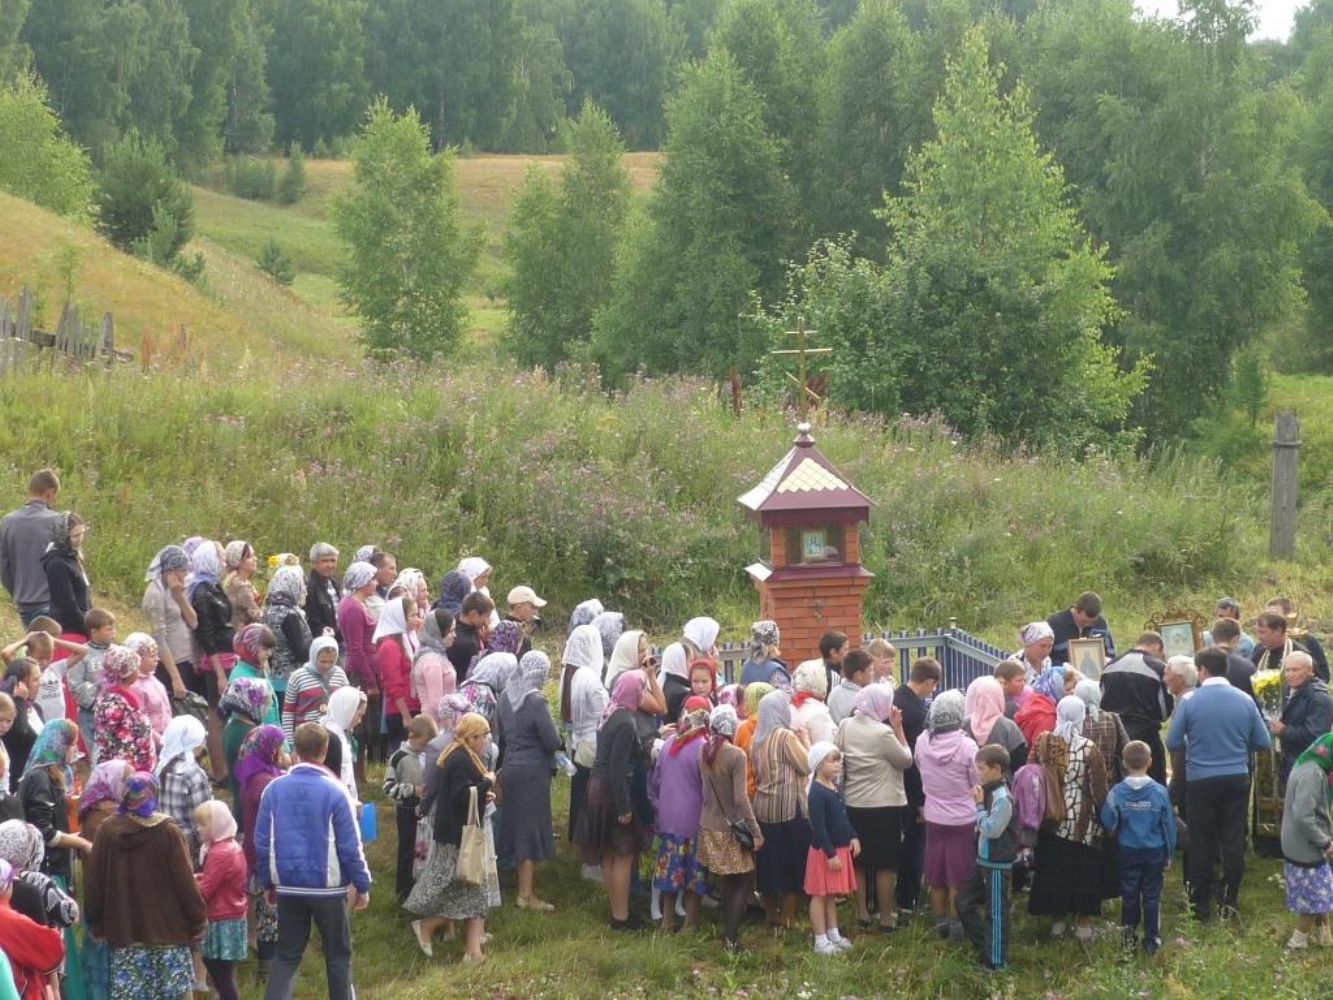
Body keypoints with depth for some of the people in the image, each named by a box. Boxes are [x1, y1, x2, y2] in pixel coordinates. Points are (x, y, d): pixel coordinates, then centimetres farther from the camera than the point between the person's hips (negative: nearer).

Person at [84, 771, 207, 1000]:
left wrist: (96, 923, 15)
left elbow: (93, 882, 5)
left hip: (124, 931, 3)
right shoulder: (168, 833, -10)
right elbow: (185, 881, -9)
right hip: (168, 931, -2)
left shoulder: (107, 831, 0)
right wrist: (198, 920, 1)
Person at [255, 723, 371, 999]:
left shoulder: (274, 789, -4)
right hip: (327, 887, -3)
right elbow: (349, 845, -10)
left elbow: (262, 841, 2)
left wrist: (267, 882, 14)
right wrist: (362, 885, 1)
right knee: (338, 955, 13)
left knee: (286, 956, 11)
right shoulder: (333, 792, -13)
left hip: (288, 886, 3)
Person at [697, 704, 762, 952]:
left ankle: (728, 933, 21)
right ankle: (731, 939, 0)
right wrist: (756, 831, -14)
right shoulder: (736, 755, -19)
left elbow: (705, 786, 5)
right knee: (740, 884, 4)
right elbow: (741, 798, -20)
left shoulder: (704, 752, -1)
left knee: (726, 883, 17)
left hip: (709, 826, 6)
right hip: (731, 828, -6)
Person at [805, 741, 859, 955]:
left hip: (839, 849, 9)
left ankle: (833, 934, 29)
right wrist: (830, 854, -22)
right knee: (820, 895, 0)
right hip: (823, 851, -9)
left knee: (832, 894, 18)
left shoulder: (834, 787, 8)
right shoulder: (817, 793, -20)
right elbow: (818, 827, -22)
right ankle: (821, 941, 5)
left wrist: (853, 837, 7)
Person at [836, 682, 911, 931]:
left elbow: (836, 755, 6)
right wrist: (898, 727, -6)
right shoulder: (883, 732, -19)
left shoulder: (845, 726, -3)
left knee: (859, 862, 16)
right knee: (885, 865, 4)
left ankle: (862, 912, 22)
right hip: (885, 806, -5)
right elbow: (906, 760, -9)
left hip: (854, 804, 6)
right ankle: (886, 917, 8)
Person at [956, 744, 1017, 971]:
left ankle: (996, 961, 11)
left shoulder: (1002, 798, -21)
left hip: (997, 864, -9)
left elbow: (992, 829, -23)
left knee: (996, 912, 1)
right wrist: (979, 803, 1)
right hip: (983, 859, 9)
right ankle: (984, 945, 27)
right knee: (964, 902, 14)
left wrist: (979, 805, -15)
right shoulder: (989, 792, 6)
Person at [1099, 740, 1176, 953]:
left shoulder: (1117, 792, -14)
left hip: (1128, 851, 0)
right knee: (1152, 896, 9)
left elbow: (1108, 822, -8)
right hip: (1155, 852, 0)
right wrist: (1169, 853, 8)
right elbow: (1169, 825, -4)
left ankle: (1129, 936, 20)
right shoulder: (1160, 792, -12)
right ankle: (1152, 941, 13)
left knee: (1129, 895, 13)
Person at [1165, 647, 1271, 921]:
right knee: (1233, 842, 10)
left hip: (1201, 782, -2)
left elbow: (1173, 742, -7)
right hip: (1237, 780, 2)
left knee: (1201, 844, 8)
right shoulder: (1245, 701, -3)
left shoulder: (1190, 701, -10)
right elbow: (1264, 743, 0)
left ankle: (1201, 905, 14)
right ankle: (1229, 902, 15)